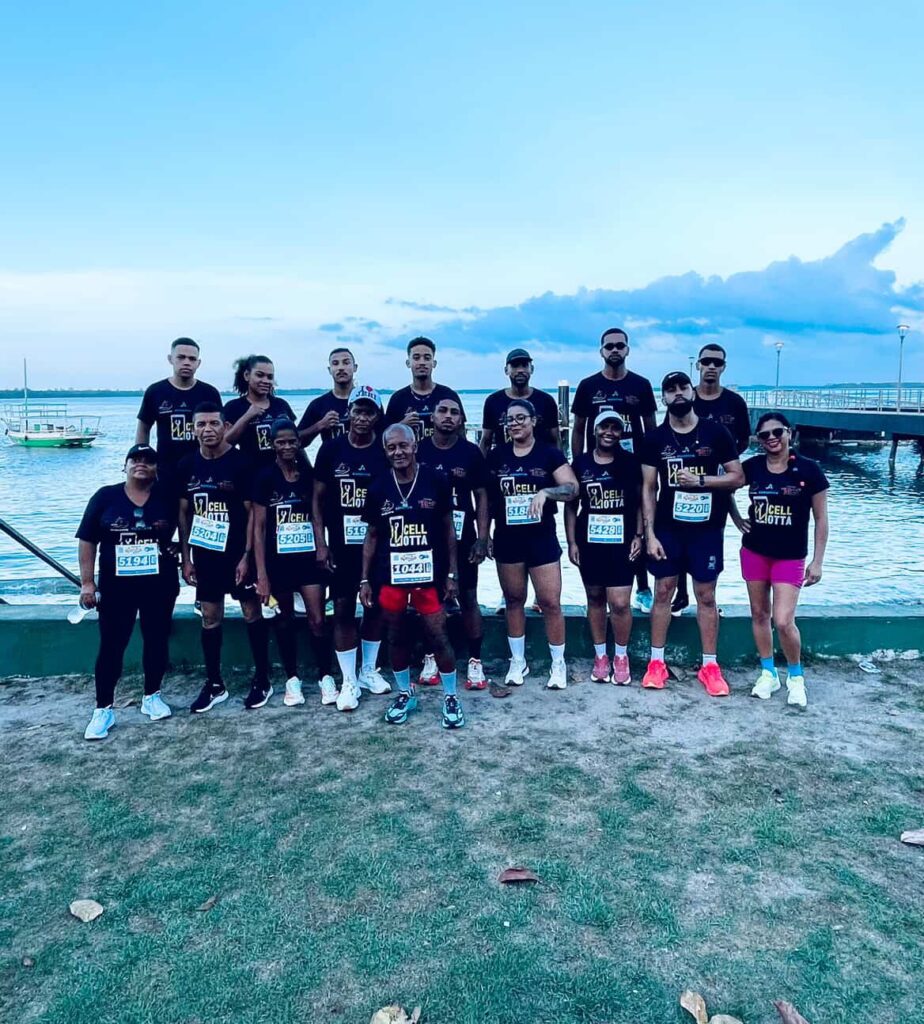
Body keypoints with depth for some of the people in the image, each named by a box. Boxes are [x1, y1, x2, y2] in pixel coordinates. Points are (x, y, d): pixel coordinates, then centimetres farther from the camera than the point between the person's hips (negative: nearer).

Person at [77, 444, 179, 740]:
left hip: (159, 585, 1)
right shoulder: (105, 496, -2)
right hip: (116, 586, -1)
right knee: (111, 645, 3)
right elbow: (87, 540, -2)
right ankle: (103, 709, 13)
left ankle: (152, 696, 28)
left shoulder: (167, 497, -1)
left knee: (156, 641, 10)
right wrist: (87, 582, -5)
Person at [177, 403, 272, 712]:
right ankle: (214, 684, 22)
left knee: (252, 613, 5)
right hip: (204, 555, 5)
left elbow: (253, 512, -10)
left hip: (238, 554, -4)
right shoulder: (187, 465, 4)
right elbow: (184, 513, 9)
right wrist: (186, 557, 6)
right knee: (210, 618, 10)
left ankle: (262, 680, 18)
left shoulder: (240, 463, -10)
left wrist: (247, 555, -15)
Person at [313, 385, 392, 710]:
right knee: (343, 608, 2)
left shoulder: (386, 451, -2)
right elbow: (318, 499, 1)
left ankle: (369, 670, 29)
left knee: (375, 605, 11)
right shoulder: (331, 449, -2)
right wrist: (321, 543, -5)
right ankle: (349, 680, 14)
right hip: (341, 545, 0)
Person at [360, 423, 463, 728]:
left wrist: (452, 573, -1)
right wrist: (365, 579, 5)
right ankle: (405, 694, 32)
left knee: (438, 637, 1)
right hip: (390, 576, 2)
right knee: (396, 637, 13)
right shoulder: (378, 487, 1)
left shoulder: (436, 481, -5)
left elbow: (448, 529, 1)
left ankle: (451, 697, 20)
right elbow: (371, 536, 7)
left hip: (429, 574, -2)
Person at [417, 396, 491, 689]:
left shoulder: (471, 452, 0)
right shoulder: (417, 451, 3)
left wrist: (482, 538, -7)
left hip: (462, 538, -1)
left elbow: (482, 497, 1)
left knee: (468, 599, 2)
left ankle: (475, 661, 11)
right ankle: (431, 658, 22)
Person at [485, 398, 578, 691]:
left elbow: (572, 487, -10)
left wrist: (544, 492, -27)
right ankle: (517, 662, 24)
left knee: (550, 601, -2)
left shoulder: (550, 454, -1)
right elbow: (486, 498, 10)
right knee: (513, 599, 11)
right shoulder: (496, 456, 5)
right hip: (507, 539, 2)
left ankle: (558, 663, 14)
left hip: (542, 538, -2)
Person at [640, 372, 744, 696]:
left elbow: (738, 477, 0)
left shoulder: (716, 432, -1)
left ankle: (710, 666, 15)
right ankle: (657, 662, 16)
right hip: (667, 527, 1)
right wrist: (650, 533, -6)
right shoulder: (655, 438, 1)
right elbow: (648, 488, 0)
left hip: (706, 527, -1)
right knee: (663, 592, 6)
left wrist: (700, 480, -16)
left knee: (706, 595, 5)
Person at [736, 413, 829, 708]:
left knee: (784, 621, -10)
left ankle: (796, 676, 16)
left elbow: (821, 519, -4)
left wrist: (817, 561, -6)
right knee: (759, 614, 11)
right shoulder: (751, 467, -3)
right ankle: (768, 674, 28)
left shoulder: (808, 470, -9)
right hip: (754, 552, 3)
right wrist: (737, 518, 6)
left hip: (790, 557, -3)